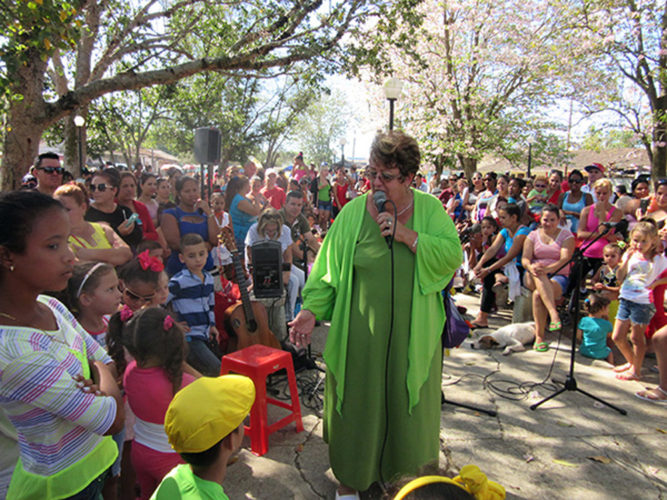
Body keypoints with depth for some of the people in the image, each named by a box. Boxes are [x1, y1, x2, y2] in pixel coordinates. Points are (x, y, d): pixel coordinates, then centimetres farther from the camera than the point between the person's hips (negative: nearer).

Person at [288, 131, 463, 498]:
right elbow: (330, 266, -3)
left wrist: (406, 234, -20)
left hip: (413, 333, 1)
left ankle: (404, 470, 43)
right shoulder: (354, 211, -5)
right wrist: (312, 309, -13)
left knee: (408, 402, 16)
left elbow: (453, 255, -12)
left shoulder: (429, 209, -2)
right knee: (356, 402, 11)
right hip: (361, 333, -1)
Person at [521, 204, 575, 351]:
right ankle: (554, 315, -53)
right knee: (539, 276, -38)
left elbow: (565, 259, -11)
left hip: (558, 277, -1)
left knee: (538, 294, -35)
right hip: (533, 277, 2)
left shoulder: (566, 235, 7)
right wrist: (530, 267, -26)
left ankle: (539, 336, -32)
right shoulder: (533, 235, 14)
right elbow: (525, 258, 0)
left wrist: (547, 268, -31)